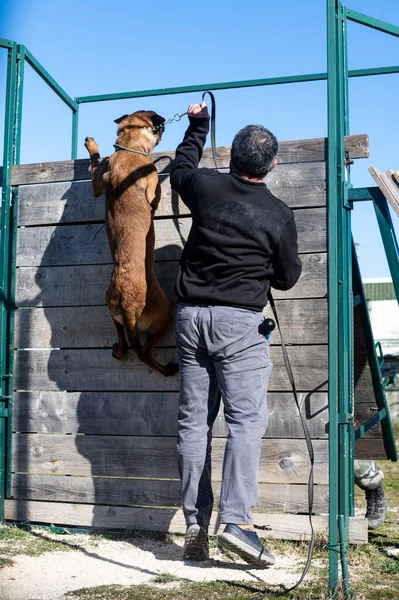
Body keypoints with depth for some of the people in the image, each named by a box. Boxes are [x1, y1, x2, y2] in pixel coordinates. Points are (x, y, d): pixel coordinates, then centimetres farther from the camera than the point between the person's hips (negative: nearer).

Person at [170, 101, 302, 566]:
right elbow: (288, 278, 6)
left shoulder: (206, 187, 2)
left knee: (193, 419, 6)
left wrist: (198, 123, 39)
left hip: (191, 315, 4)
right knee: (246, 420, -3)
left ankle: (195, 524, 9)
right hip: (238, 322, -4)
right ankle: (236, 521, -12)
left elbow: (180, 168, 26)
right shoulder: (278, 214, -4)